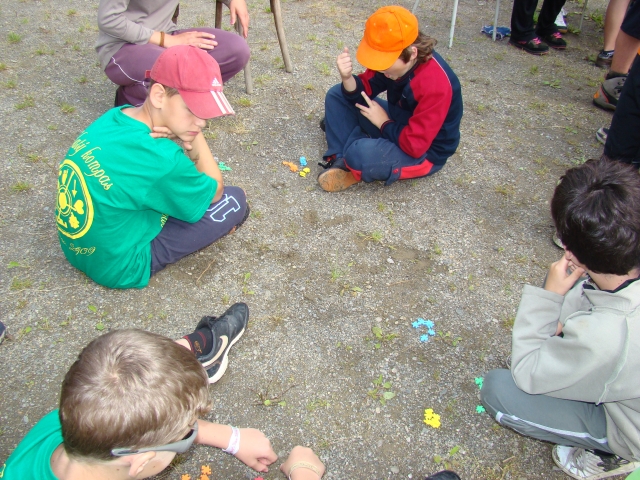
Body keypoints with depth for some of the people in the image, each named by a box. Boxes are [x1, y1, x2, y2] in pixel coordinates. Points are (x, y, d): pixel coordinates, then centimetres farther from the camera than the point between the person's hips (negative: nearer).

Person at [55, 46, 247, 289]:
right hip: (119, 267, -8)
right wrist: (195, 138, -11)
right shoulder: (159, 159, -32)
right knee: (234, 199, -2)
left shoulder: (113, 117, -8)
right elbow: (215, 191, -12)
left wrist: (187, 139, -14)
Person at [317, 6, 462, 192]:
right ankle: (341, 160, -11)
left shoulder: (435, 83, -34)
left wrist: (384, 123, -17)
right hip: (399, 124, 8)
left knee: (359, 154, -37)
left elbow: (414, 145, -33)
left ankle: (352, 164, -1)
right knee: (336, 95, 1)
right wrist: (347, 78, -25)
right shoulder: (391, 58, -13)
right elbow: (364, 91, -3)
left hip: (425, 152, -8)